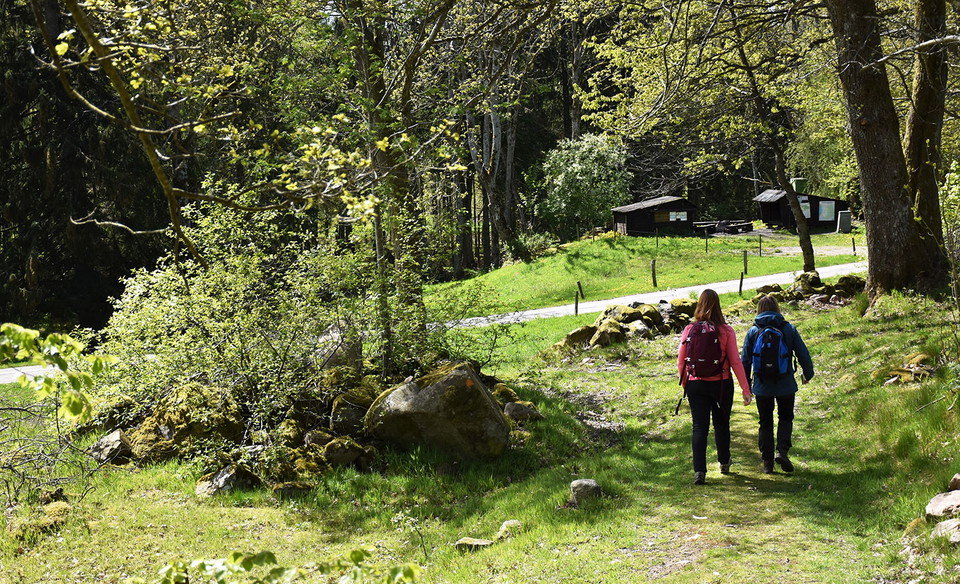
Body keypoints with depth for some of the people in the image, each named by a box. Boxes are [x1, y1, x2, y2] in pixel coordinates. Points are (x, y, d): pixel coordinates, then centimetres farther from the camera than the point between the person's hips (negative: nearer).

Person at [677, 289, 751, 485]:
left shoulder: (689, 330, -5)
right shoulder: (726, 331, -9)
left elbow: (681, 362, 0)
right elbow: (735, 362, -8)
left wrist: (685, 384, 16)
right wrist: (746, 389, -3)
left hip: (696, 384, 0)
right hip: (721, 384, 0)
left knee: (699, 427, 3)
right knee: (721, 424, 18)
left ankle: (699, 471, -7)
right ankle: (724, 463, 37)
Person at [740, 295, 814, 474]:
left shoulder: (753, 332, -2)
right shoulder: (789, 329, -3)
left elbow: (745, 360, 1)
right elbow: (803, 354, 1)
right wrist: (808, 374, 18)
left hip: (762, 386, 0)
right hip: (786, 385, 0)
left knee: (765, 422, 11)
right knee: (785, 418, 17)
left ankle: (767, 462, 11)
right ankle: (782, 451, -5)